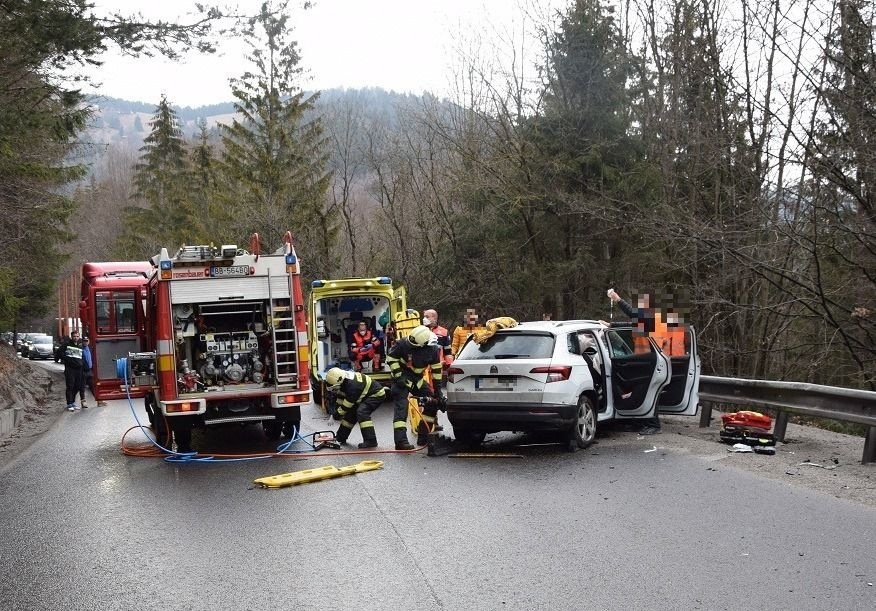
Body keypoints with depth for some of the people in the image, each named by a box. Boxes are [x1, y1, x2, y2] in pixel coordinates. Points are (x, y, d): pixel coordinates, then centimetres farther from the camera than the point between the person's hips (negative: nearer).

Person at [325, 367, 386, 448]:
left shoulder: (352, 384, -33)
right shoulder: (343, 383, -5)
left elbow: (347, 403, -26)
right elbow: (340, 400, 8)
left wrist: (338, 414, -15)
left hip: (377, 394, -10)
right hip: (366, 396, 10)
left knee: (361, 412, -26)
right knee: (351, 412, 8)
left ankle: (371, 441, -27)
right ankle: (340, 438, 21)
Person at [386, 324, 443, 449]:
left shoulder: (433, 350, -14)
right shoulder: (403, 344, -23)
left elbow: (436, 370, -4)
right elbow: (391, 357, -11)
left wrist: (437, 389, -3)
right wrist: (398, 376, -17)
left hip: (417, 379, 5)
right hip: (401, 379, -5)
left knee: (433, 402, 3)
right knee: (401, 407, -17)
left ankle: (423, 437, 11)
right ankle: (401, 441, -21)